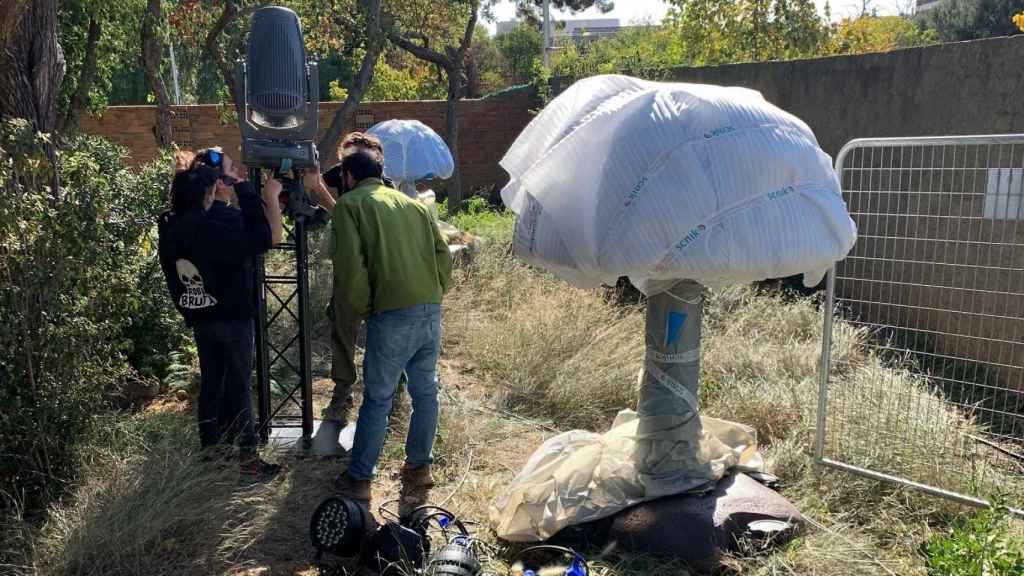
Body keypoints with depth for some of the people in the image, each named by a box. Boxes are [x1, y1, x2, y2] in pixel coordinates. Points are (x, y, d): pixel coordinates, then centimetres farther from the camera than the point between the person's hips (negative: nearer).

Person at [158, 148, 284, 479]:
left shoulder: (171, 225, -2)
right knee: (239, 384, 0)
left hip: (198, 316, 7)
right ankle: (247, 457, 5)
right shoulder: (222, 222, -23)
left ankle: (210, 448, 24)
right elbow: (270, 237, -27)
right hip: (231, 316, -7)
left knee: (210, 381, 16)